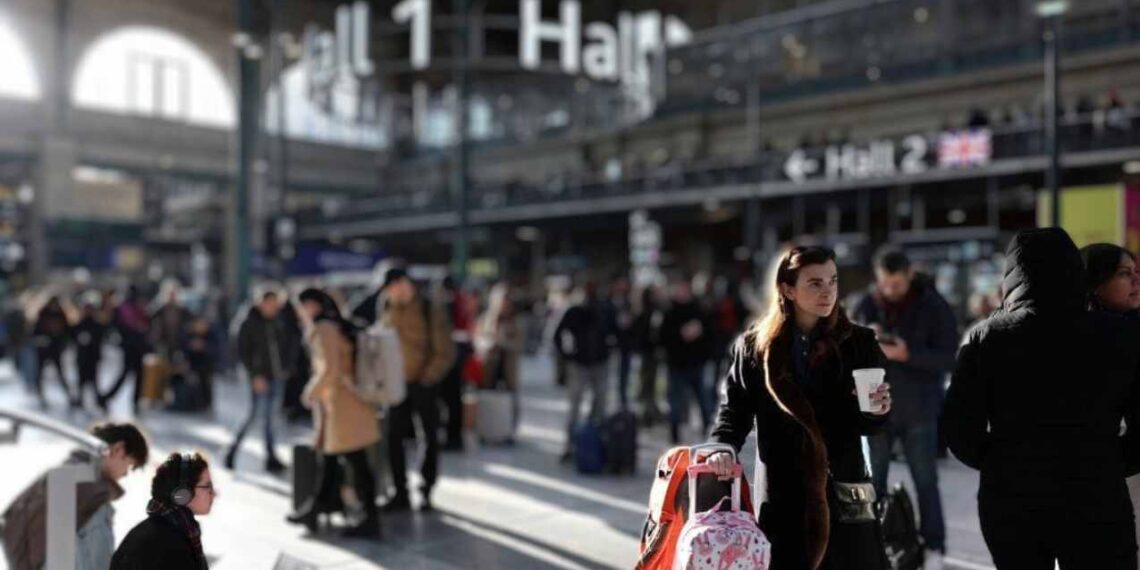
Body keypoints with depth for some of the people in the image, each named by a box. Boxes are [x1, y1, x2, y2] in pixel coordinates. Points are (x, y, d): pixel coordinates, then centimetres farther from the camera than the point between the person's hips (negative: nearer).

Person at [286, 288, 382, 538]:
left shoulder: (323, 329, -13)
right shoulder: (340, 327, 14)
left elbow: (329, 370, -22)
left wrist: (312, 393, -7)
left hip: (340, 404, -9)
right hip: (353, 403, 10)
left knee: (357, 462, -4)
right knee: (328, 457, 18)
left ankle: (371, 521, 3)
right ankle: (314, 509, 30)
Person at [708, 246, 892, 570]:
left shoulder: (858, 343, 3)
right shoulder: (755, 346, 3)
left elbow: (866, 425, 6)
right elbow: (735, 407, 2)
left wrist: (876, 412, -16)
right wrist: (724, 448, -17)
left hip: (843, 493, 1)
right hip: (782, 495, 0)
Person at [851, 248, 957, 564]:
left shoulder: (935, 307, -6)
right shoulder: (867, 305, 2)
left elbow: (949, 358, -10)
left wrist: (907, 354, -24)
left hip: (919, 409, -3)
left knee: (925, 481, 3)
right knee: (871, 481, 8)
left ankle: (933, 547, 15)